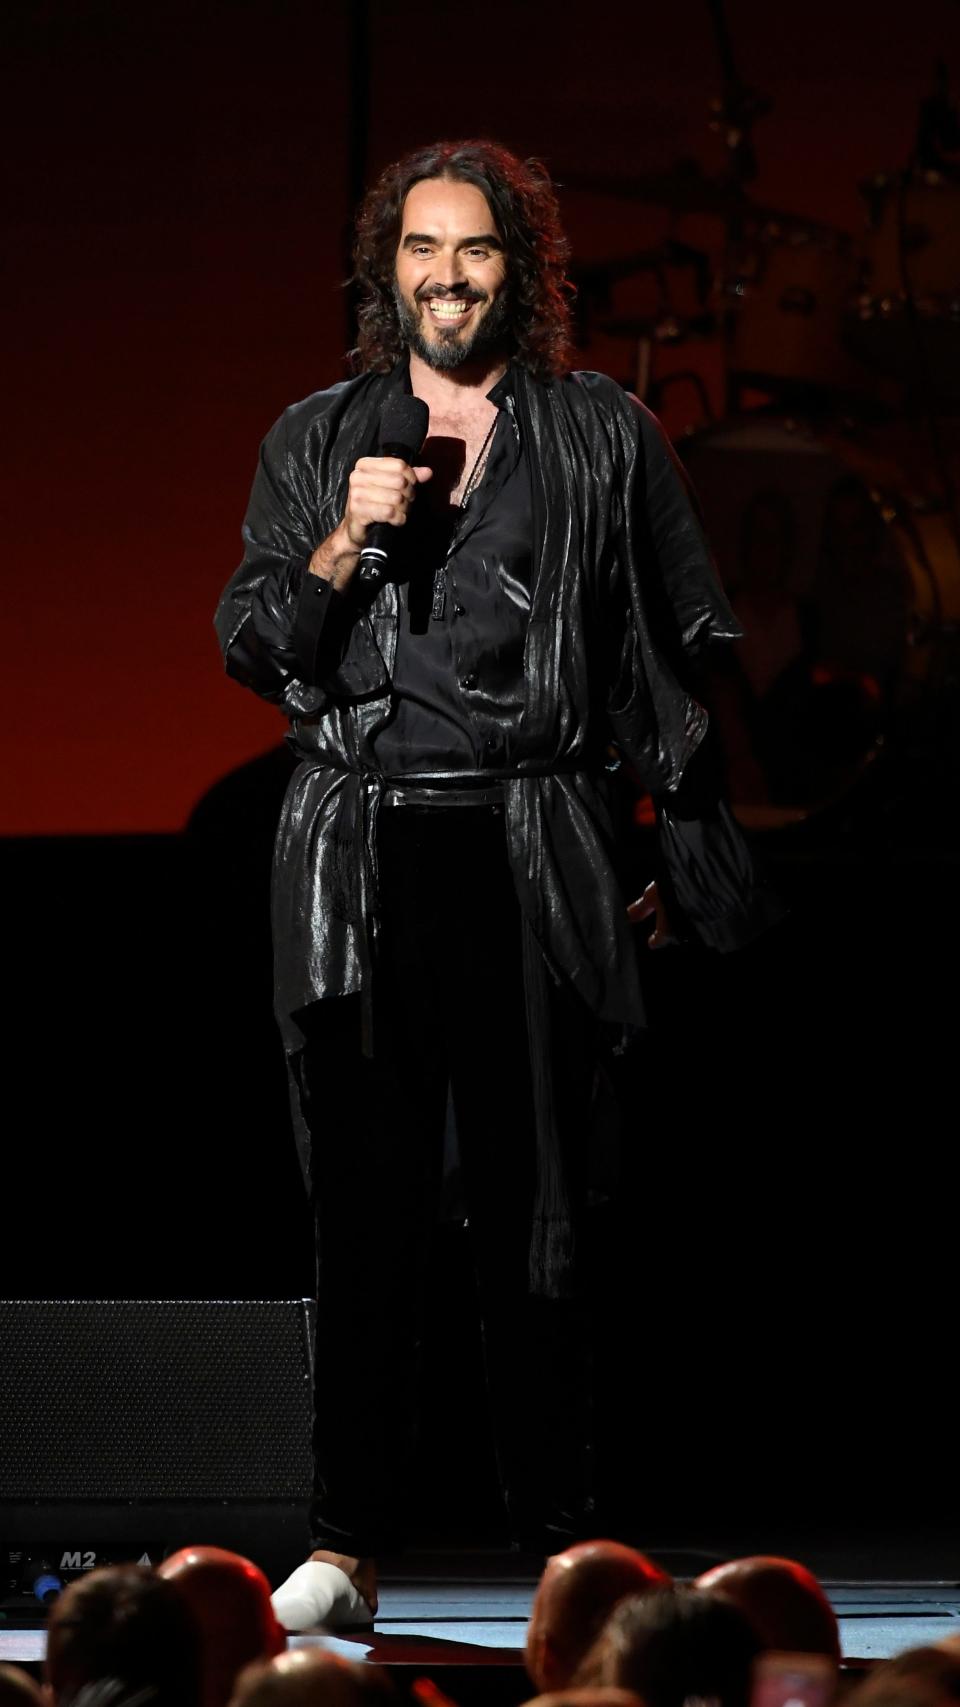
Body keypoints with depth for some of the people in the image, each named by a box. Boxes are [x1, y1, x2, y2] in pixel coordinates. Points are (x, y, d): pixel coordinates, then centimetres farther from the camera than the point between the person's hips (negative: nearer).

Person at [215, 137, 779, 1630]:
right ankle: (349, 1545, 1)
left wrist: (693, 860, 9)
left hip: (532, 857, -1)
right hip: (359, 860, 1)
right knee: (364, 1208, -2)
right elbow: (250, 649, 11)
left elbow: (686, 650, 12)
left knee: (535, 1211, -2)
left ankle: (565, 1540, 4)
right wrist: (341, 546, -6)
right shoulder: (315, 442, 13)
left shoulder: (604, 438, 9)